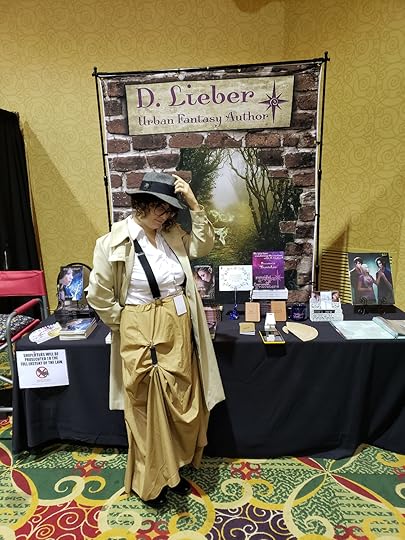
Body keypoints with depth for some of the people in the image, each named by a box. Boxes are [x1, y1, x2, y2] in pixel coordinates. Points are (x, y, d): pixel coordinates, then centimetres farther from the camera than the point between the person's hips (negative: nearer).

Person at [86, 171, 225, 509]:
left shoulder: (172, 234, 6)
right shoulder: (115, 241, -11)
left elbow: (204, 246, 1)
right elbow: (99, 296, -9)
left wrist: (193, 204, -5)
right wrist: (127, 324, -3)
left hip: (178, 331, 6)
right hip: (141, 334, -5)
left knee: (182, 406, 17)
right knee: (147, 410, 11)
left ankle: (171, 470, 43)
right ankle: (148, 482, 37)